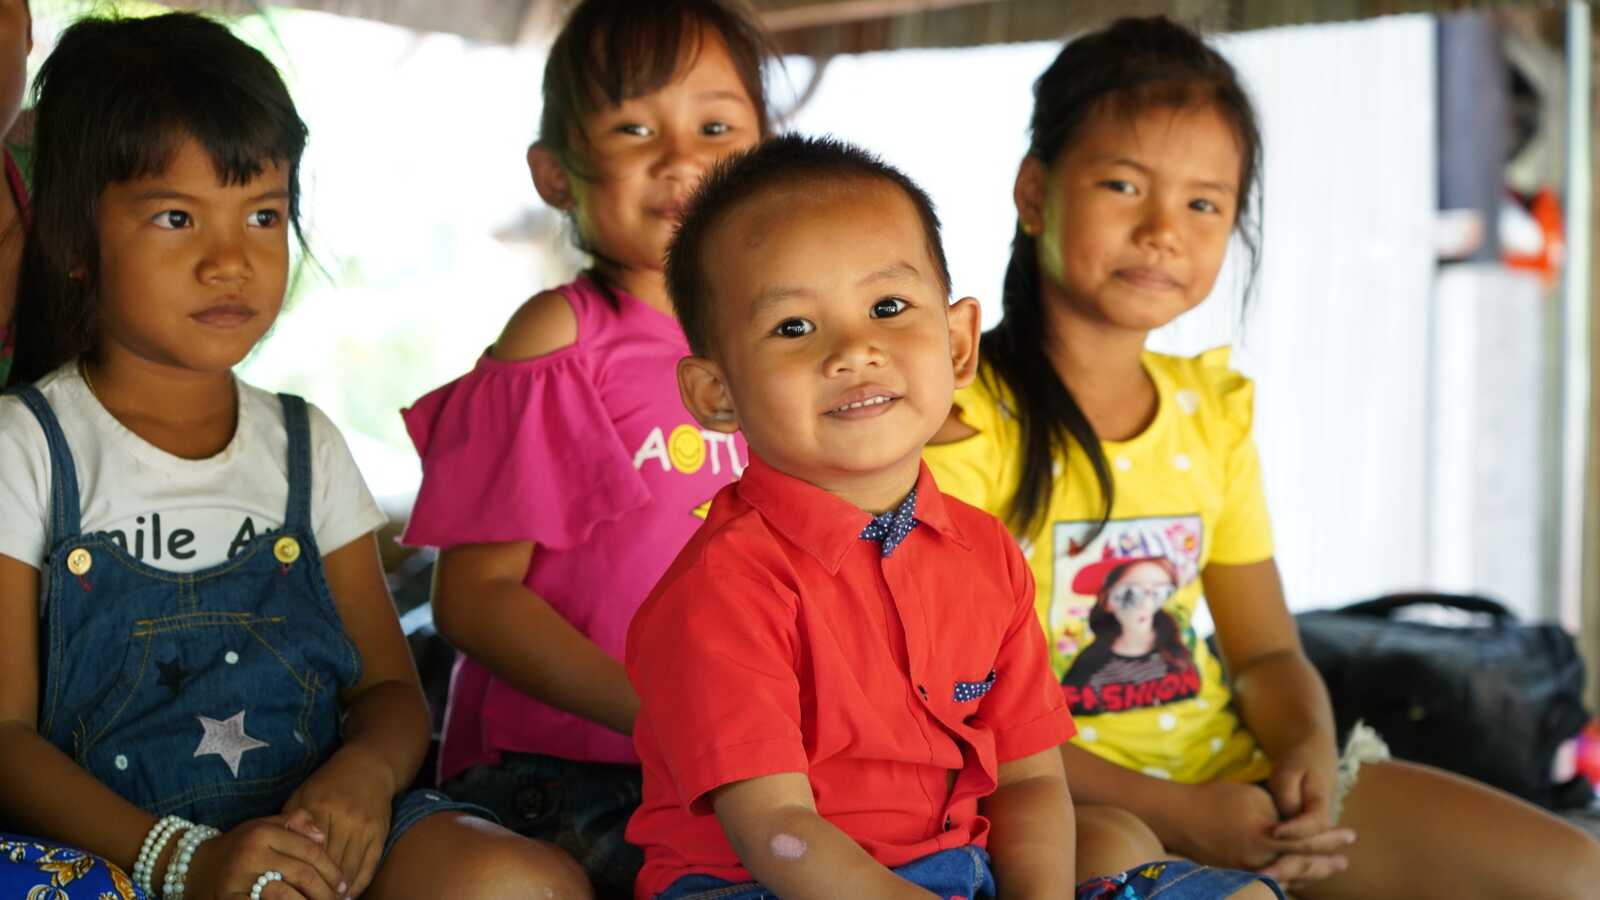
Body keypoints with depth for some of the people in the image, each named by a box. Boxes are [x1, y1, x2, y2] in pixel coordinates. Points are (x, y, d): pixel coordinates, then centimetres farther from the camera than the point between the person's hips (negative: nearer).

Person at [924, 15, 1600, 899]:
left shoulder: (1212, 407, 10)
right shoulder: (963, 419, -11)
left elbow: (1266, 652, 14)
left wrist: (1307, 749, -10)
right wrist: (1179, 814, -21)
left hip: (1224, 771, 7)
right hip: (1064, 794, -6)